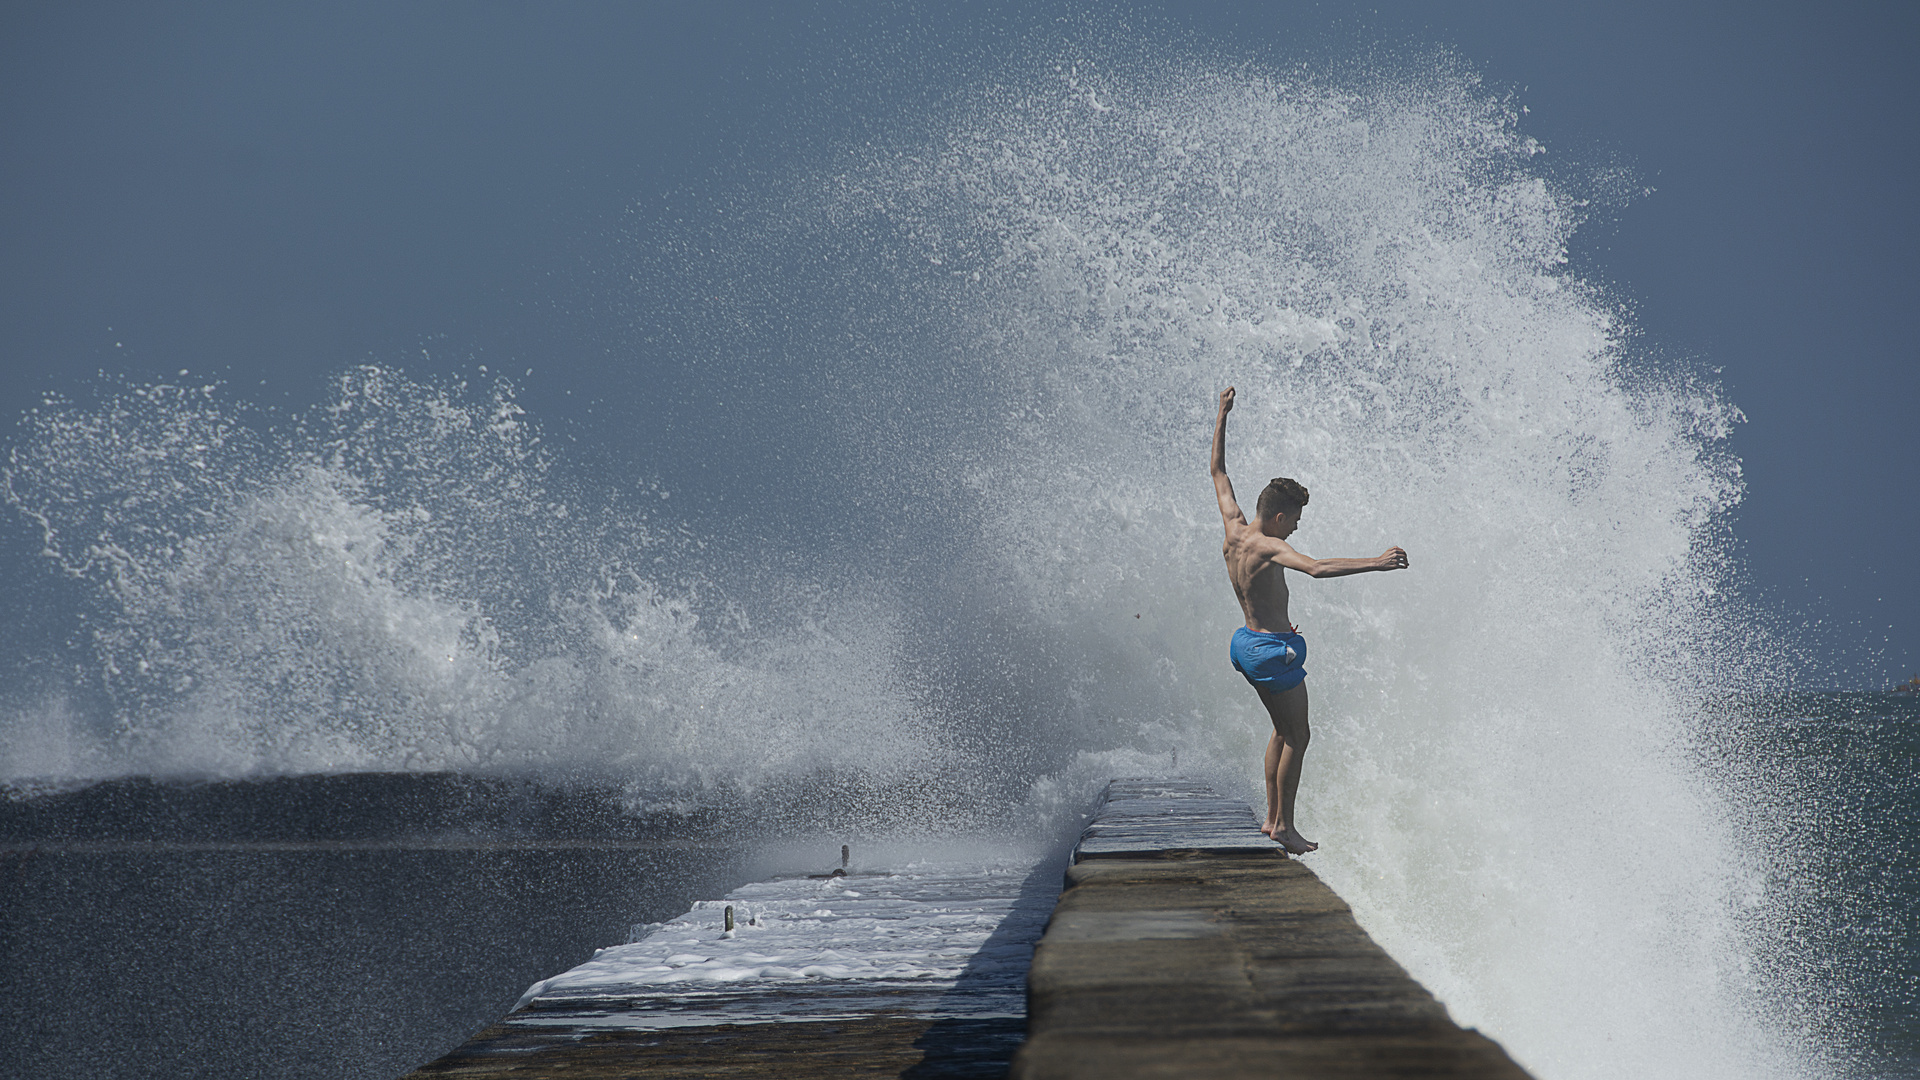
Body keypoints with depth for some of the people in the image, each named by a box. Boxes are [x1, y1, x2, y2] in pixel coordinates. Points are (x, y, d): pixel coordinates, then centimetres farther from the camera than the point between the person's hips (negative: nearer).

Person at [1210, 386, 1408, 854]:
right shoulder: (1268, 547, -23)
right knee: (1297, 736, 2)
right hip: (1274, 649, -10)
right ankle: (1284, 826, 6)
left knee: (1283, 731, 20)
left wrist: (1222, 416, 20)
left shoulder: (1233, 528, 0)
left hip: (1247, 641, 10)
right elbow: (1317, 568, -39)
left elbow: (1218, 473, 13)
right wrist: (1377, 563, -43)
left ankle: (1272, 817, 24)